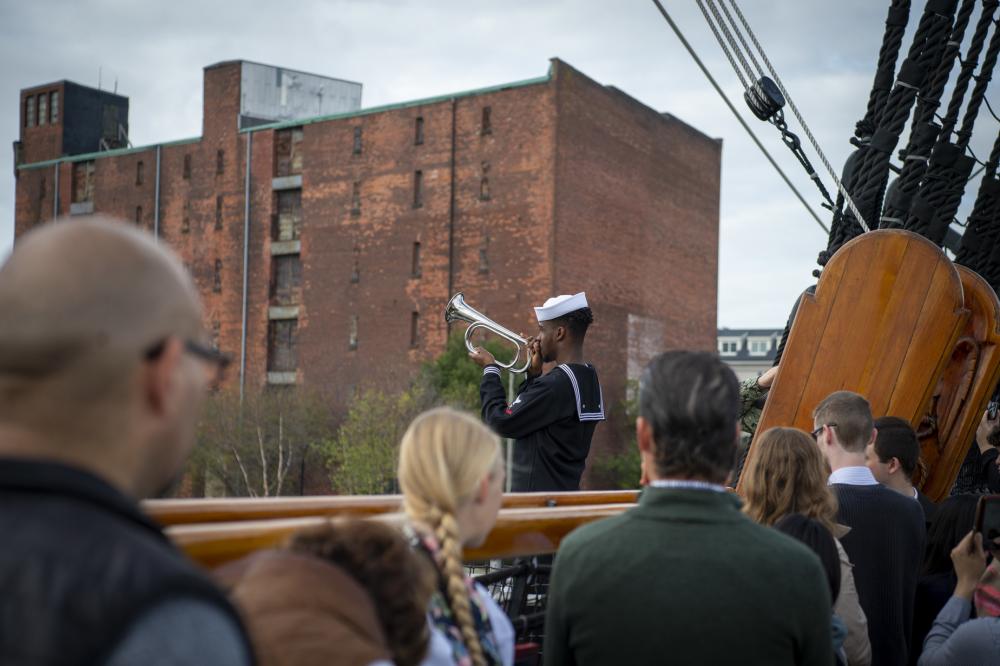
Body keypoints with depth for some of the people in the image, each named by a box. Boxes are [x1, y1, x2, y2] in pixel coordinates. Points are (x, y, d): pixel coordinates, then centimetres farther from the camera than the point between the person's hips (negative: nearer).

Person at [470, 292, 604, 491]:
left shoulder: (556, 384, -22)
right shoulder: (588, 379, 8)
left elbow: (501, 423, -16)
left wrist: (490, 370, -4)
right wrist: (535, 373, 7)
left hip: (538, 493, -9)